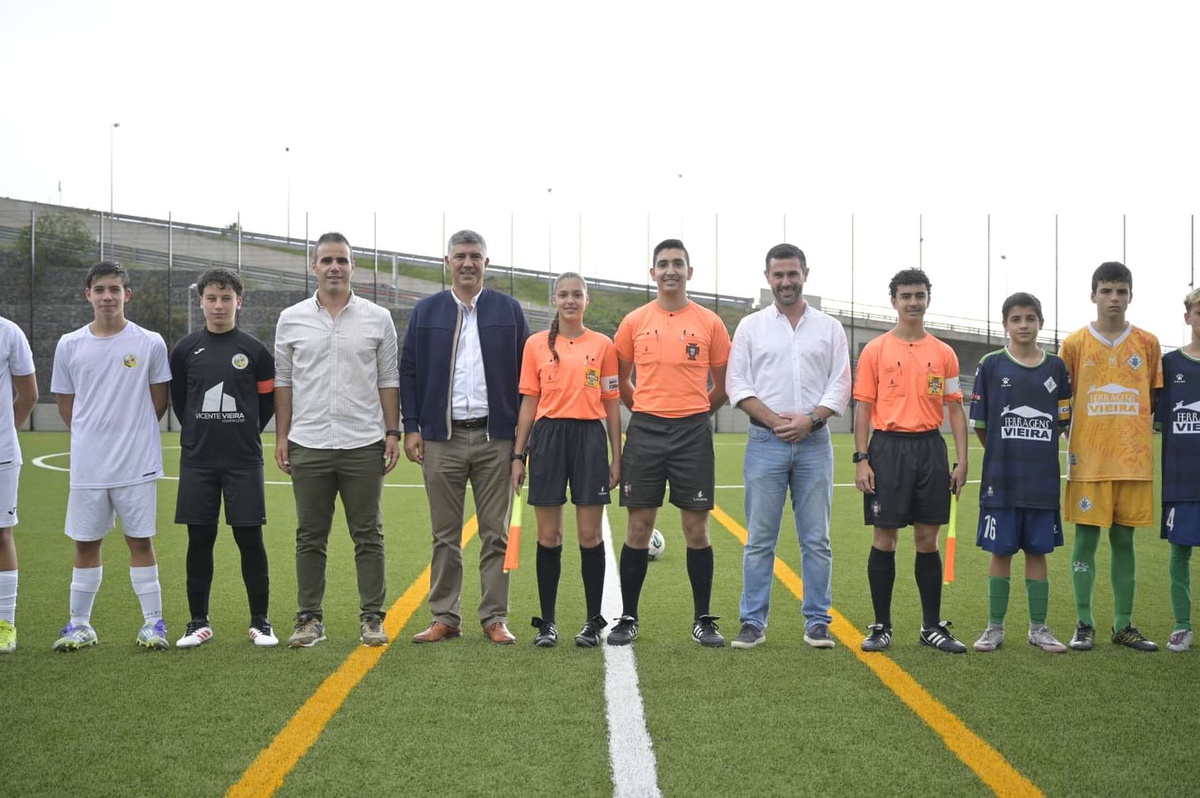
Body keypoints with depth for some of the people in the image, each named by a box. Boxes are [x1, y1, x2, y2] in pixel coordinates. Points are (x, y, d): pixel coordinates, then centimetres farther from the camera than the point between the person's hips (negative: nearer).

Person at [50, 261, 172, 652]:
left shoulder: (150, 343, -2)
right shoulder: (70, 345, 3)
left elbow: (159, 400, 6)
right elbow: (65, 404, 12)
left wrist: (132, 432, 7)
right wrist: (92, 435, 8)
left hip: (137, 464, -2)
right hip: (87, 465, 2)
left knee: (140, 541, 4)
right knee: (85, 543, 9)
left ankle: (153, 623, 12)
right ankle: (79, 625, 19)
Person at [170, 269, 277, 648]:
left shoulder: (254, 350, 0)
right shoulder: (185, 350, 4)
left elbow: (269, 400, 9)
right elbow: (178, 399, 15)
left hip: (244, 461, -1)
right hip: (197, 461, 1)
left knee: (250, 539, 0)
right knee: (199, 540, 5)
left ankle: (260, 622, 10)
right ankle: (199, 623, 15)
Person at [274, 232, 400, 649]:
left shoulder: (378, 319, 3)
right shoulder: (291, 319, 5)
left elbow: (388, 381, 5)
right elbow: (283, 381, 8)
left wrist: (392, 433, -1)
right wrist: (281, 435, 3)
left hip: (363, 444, -1)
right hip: (308, 445, 1)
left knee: (368, 536, 3)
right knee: (310, 538, 7)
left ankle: (372, 618, 10)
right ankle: (310, 619, 14)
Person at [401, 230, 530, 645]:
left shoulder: (509, 311, 6)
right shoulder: (426, 311, 9)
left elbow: (526, 374, 5)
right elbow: (408, 371, 8)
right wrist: (411, 428, -1)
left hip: (495, 439, -1)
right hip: (442, 439, 1)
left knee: (495, 534, 3)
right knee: (445, 536, 6)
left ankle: (495, 618, 9)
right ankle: (445, 617, 13)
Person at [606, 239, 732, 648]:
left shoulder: (710, 323, 3)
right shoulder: (634, 322, 5)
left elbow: (721, 386, 11)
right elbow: (620, 381, 14)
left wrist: (693, 412, 12)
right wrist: (649, 409, 11)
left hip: (693, 434, 0)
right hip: (644, 431, 1)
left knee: (696, 526, 2)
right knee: (638, 526, 3)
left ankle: (703, 620, 11)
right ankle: (628, 618, 12)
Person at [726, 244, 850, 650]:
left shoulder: (829, 328, 9)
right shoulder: (751, 327, 7)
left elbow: (840, 385, 4)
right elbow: (737, 384, 2)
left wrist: (810, 420, -11)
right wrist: (775, 421, -10)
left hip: (814, 443, 1)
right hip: (765, 443, -1)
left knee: (816, 539, 3)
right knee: (759, 539, 0)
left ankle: (817, 623, 10)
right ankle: (753, 623, 6)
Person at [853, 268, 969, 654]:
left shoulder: (944, 354, 9)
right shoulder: (875, 350, 2)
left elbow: (955, 409, 10)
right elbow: (863, 408, 1)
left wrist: (962, 460, 2)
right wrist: (861, 459, -7)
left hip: (930, 448, 2)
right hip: (888, 448, -2)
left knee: (928, 540, 6)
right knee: (884, 538, 1)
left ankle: (932, 627, 14)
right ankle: (881, 627, 10)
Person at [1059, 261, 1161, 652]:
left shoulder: (1147, 344, 6)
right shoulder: (1075, 344, 1)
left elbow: (1154, 400, 13)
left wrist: (1144, 437, 2)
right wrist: (1069, 447, -1)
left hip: (1134, 458, 2)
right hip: (1089, 459, -2)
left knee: (1124, 539, 7)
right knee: (1086, 537, 0)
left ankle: (1124, 625, 14)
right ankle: (1084, 624, 8)